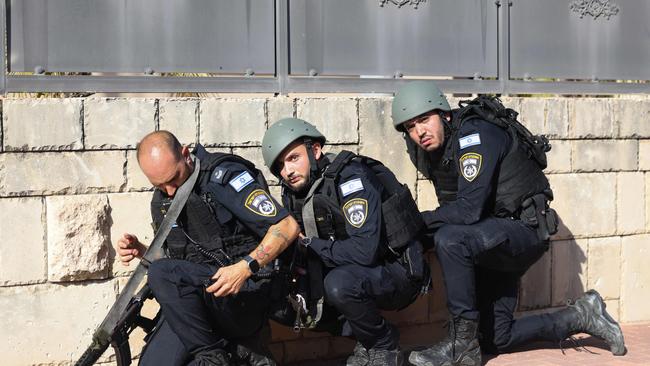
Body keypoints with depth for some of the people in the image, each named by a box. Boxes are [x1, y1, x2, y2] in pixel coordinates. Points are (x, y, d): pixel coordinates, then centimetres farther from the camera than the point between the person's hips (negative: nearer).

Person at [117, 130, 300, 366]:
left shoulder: (223, 175, -11)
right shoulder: (161, 201, 11)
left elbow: (287, 227, -17)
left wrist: (246, 267, -30)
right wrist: (141, 251, 3)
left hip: (246, 292, -7)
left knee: (162, 273, -29)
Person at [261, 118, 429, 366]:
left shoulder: (350, 177, -23)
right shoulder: (292, 194, 2)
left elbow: (365, 250, -32)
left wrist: (310, 245, -21)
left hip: (398, 271, -8)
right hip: (352, 270, 8)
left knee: (339, 283, -34)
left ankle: (385, 346, -6)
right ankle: (363, 338, 6)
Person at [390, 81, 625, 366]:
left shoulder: (474, 135, -21)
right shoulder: (435, 152, 6)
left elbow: (469, 210, -30)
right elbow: (451, 213, 10)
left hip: (525, 230, -9)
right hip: (493, 239, 9)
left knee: (450, 239, -35)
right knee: (496, 341, 10)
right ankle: (580, 317, 27)